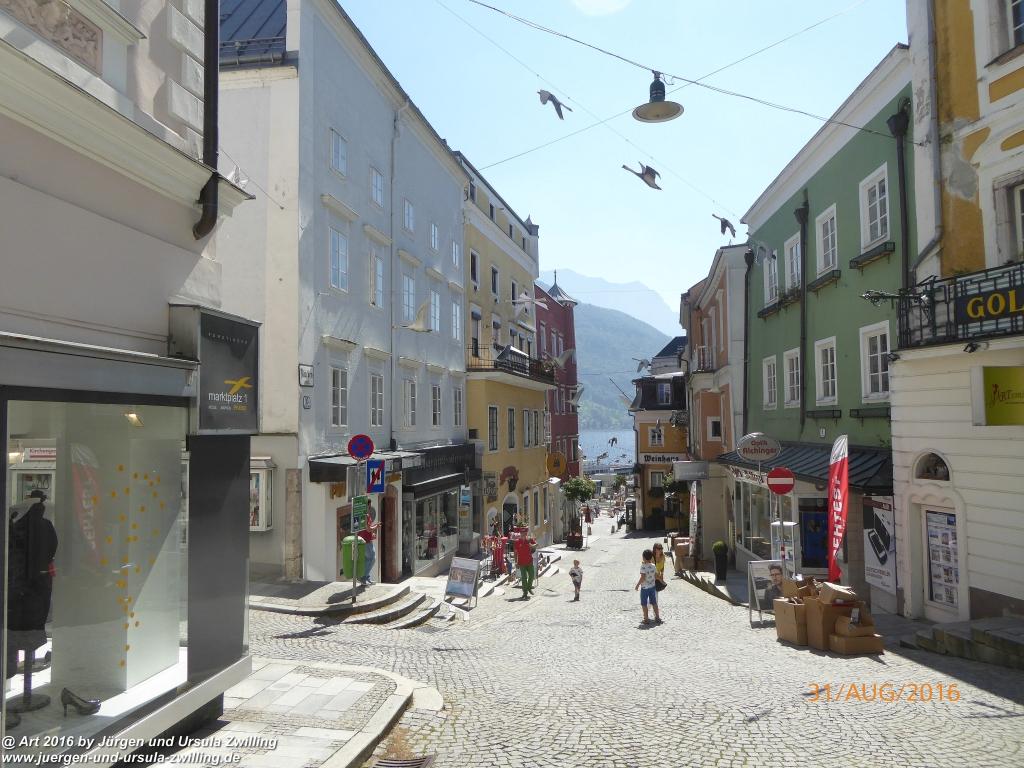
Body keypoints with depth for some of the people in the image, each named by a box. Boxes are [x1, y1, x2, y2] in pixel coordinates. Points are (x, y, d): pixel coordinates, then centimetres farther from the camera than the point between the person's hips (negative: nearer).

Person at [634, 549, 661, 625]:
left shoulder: (643, 566, -20)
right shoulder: (653, 566, -3)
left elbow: (643, 577, -24)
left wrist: (637, 585, -15)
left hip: (644, 588, -6)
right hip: (652, 587, 6)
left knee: (644, 604, 7)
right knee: (654, 603, 16)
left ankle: (646, 619, 11)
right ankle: (657, 618, 22)